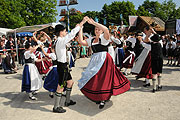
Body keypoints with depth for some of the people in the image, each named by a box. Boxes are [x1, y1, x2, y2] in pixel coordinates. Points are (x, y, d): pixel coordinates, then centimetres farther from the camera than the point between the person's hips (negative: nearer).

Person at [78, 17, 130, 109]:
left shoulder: (104, 37, -4)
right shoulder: (91, 39, 14)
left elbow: (106, 29, -25)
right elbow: (81, 41, 10)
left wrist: (94, 23, -22)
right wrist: (80, 30, 7)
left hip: (104, 60, -6)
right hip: (95, 60, 6)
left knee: (103, 79, -3)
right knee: (94, 79, 9)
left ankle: (103, 99, 10)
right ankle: (98, 97, 29)